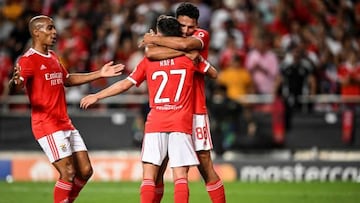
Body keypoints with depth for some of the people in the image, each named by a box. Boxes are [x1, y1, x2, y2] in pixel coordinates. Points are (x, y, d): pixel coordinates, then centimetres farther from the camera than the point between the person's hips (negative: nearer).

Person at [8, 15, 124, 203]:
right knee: (68, 173, -13)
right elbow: (14, 88, -26)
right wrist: (15, 82, -51)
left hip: (65, 123, 9)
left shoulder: (53, 57, 16)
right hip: (47, 126, -9)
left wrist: (99, 74, 30)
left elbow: (67, 80, 32)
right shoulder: (28, 60, -11)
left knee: (85, 171, 7)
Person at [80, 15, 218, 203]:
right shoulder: (188, 56, 2)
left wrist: (96, 96, 21)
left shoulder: (149, 59, 3)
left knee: (148, 176, 1)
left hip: (155, 123, 0)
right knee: (180, 177, -3)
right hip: (182, 123, 0)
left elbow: (125, 84, 8)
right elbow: (214, 74, 15)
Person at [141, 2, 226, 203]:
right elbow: (150, 53, -18)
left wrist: (156, 39, -12)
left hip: (195, 110, -2)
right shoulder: (166, 38, 6)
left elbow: (185, 43, -22)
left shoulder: (202, 36, 2)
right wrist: (185, 52, -20)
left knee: (205, 163, -1)